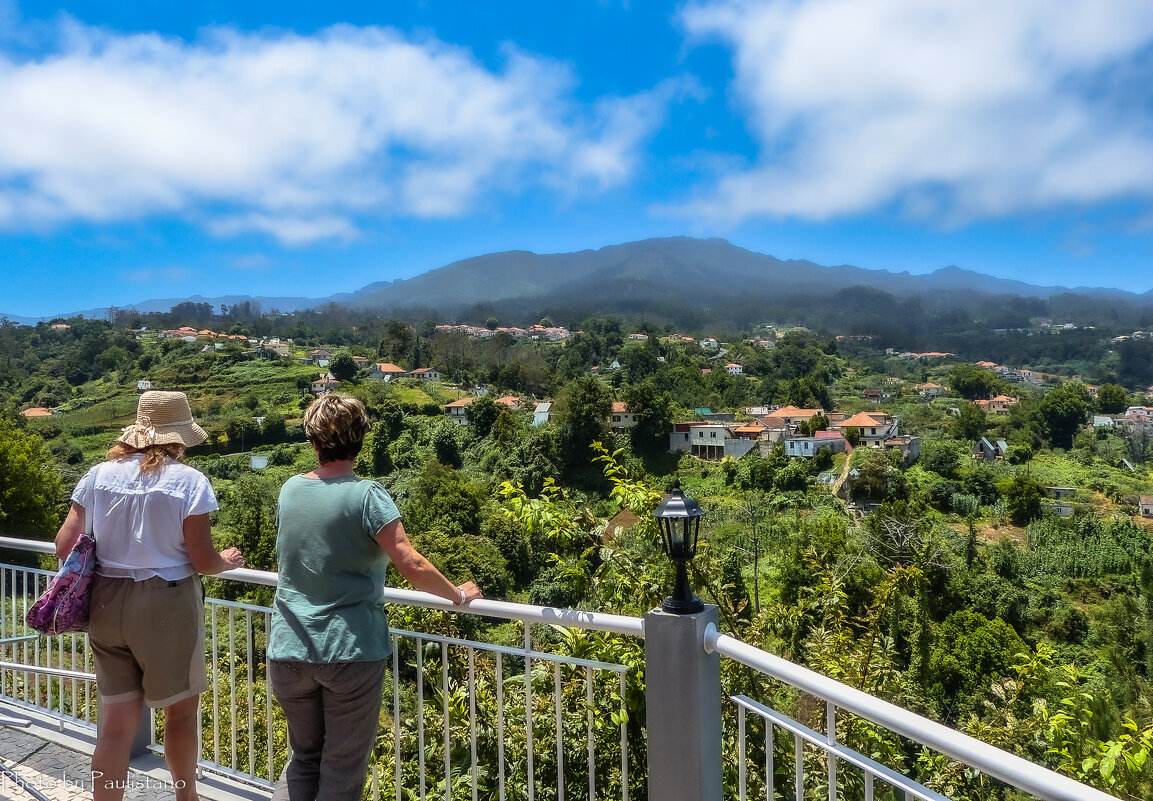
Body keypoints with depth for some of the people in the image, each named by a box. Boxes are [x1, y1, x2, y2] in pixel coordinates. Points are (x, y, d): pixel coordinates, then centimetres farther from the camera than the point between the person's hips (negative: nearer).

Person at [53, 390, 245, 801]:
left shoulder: (99, 474, 1)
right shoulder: (189, 481, -12)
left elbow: (66, 542, 3)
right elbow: (203, 561, -12)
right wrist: (228, 561, 10)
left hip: (105, 603, 4)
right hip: (166, 605, -4)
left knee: (116, 720, 15)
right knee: (181, 710, 16)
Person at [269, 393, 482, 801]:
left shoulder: (290, 490, 3)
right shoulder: (365, 495, -14)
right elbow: (412, 567, -21)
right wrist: (457, 593, -5)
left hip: (289, 650, 5)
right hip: (351, 651, -5)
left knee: (304, 759, 23)